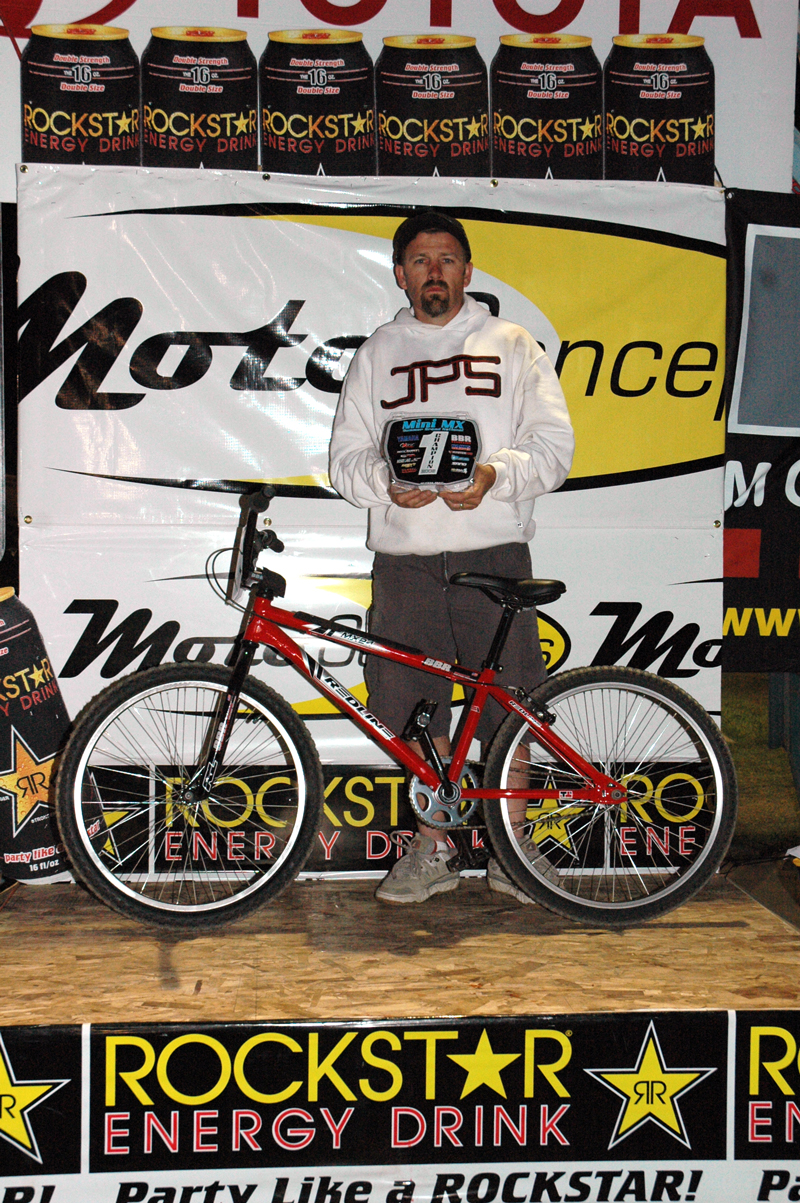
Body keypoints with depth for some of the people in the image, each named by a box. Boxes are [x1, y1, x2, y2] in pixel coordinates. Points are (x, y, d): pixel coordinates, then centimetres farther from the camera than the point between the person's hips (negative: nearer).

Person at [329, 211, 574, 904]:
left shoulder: (512, 346, 10)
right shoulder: (376, 355, 15)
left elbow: (554, 444, 2)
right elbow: (346, 457, 10)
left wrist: (494, 475, -17)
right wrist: (386, 482, -12)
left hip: (494, 550, -1)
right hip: (405, 559, 2)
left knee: (504, 707, 0)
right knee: (420, 708, 5)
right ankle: (434, 848, 20)